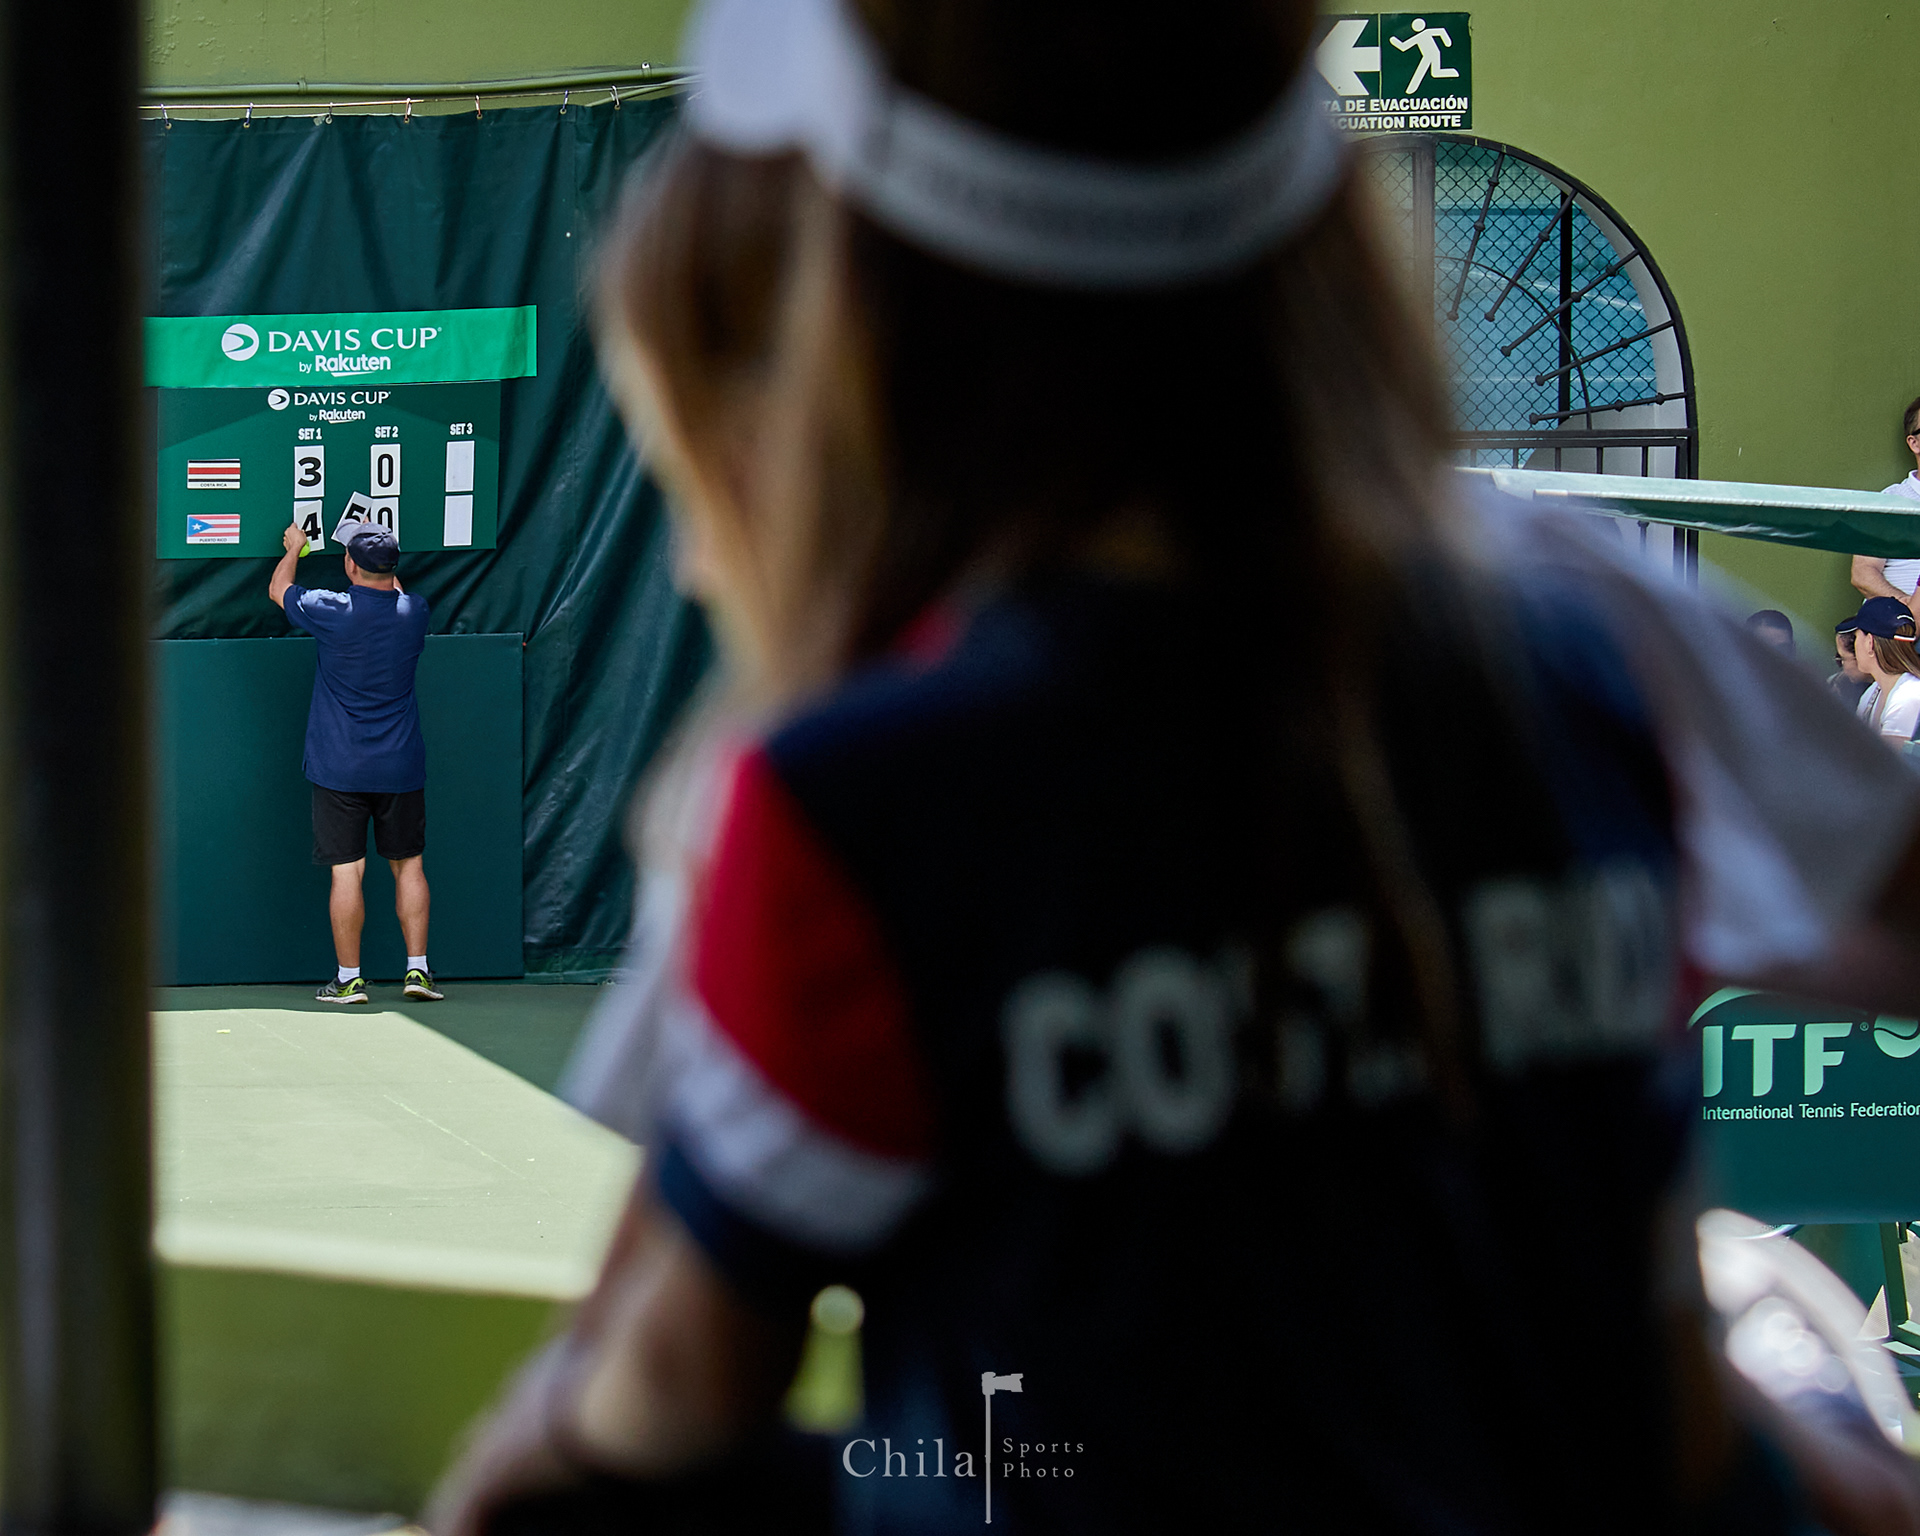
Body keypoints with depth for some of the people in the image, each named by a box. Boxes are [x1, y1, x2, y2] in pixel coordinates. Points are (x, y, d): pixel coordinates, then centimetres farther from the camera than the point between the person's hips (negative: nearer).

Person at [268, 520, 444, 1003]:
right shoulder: (415, 612, -4)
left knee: (346, 872, 0)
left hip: (339, 769, -3)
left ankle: (349, 978, 4)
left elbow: (278, 590, 8)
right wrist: (381, 553, 36)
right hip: (400, 766, 3)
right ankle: (417, 969, 10)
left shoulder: (331, 612, -13)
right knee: (409, 865, 12)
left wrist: (294, 548, 26)